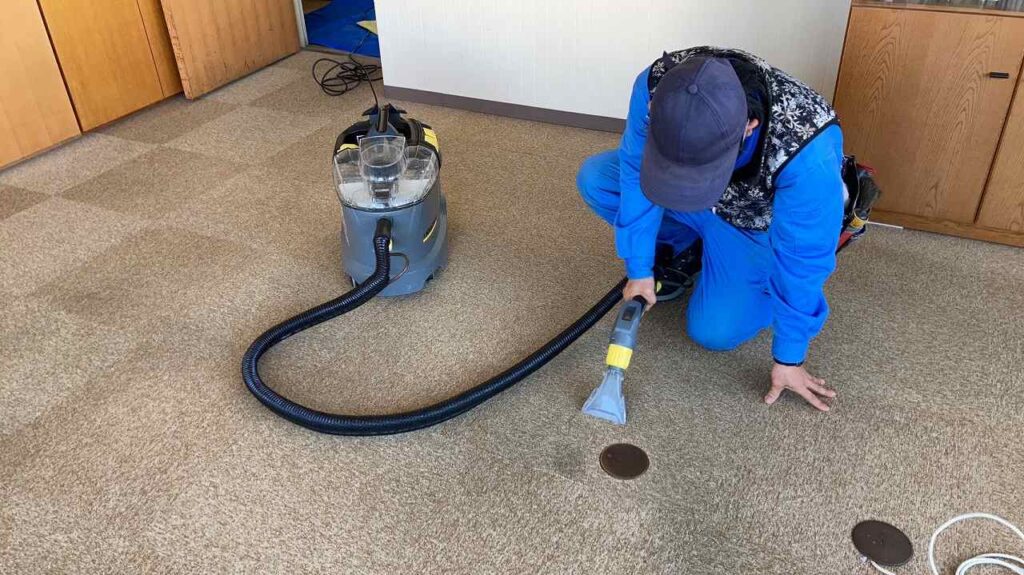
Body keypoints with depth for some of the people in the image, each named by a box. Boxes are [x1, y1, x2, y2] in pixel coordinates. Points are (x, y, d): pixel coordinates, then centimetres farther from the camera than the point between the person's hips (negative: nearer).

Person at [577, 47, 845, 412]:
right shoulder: (656, 85, -34)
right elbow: (636, 174, -16)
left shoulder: (808, 152, -44)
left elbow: (802, 263, -30)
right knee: (594, 179, -11)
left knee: (715, 332, -17)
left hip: (757, 225, -4)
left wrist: (789, 358, -17)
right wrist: (640, 269, -9)